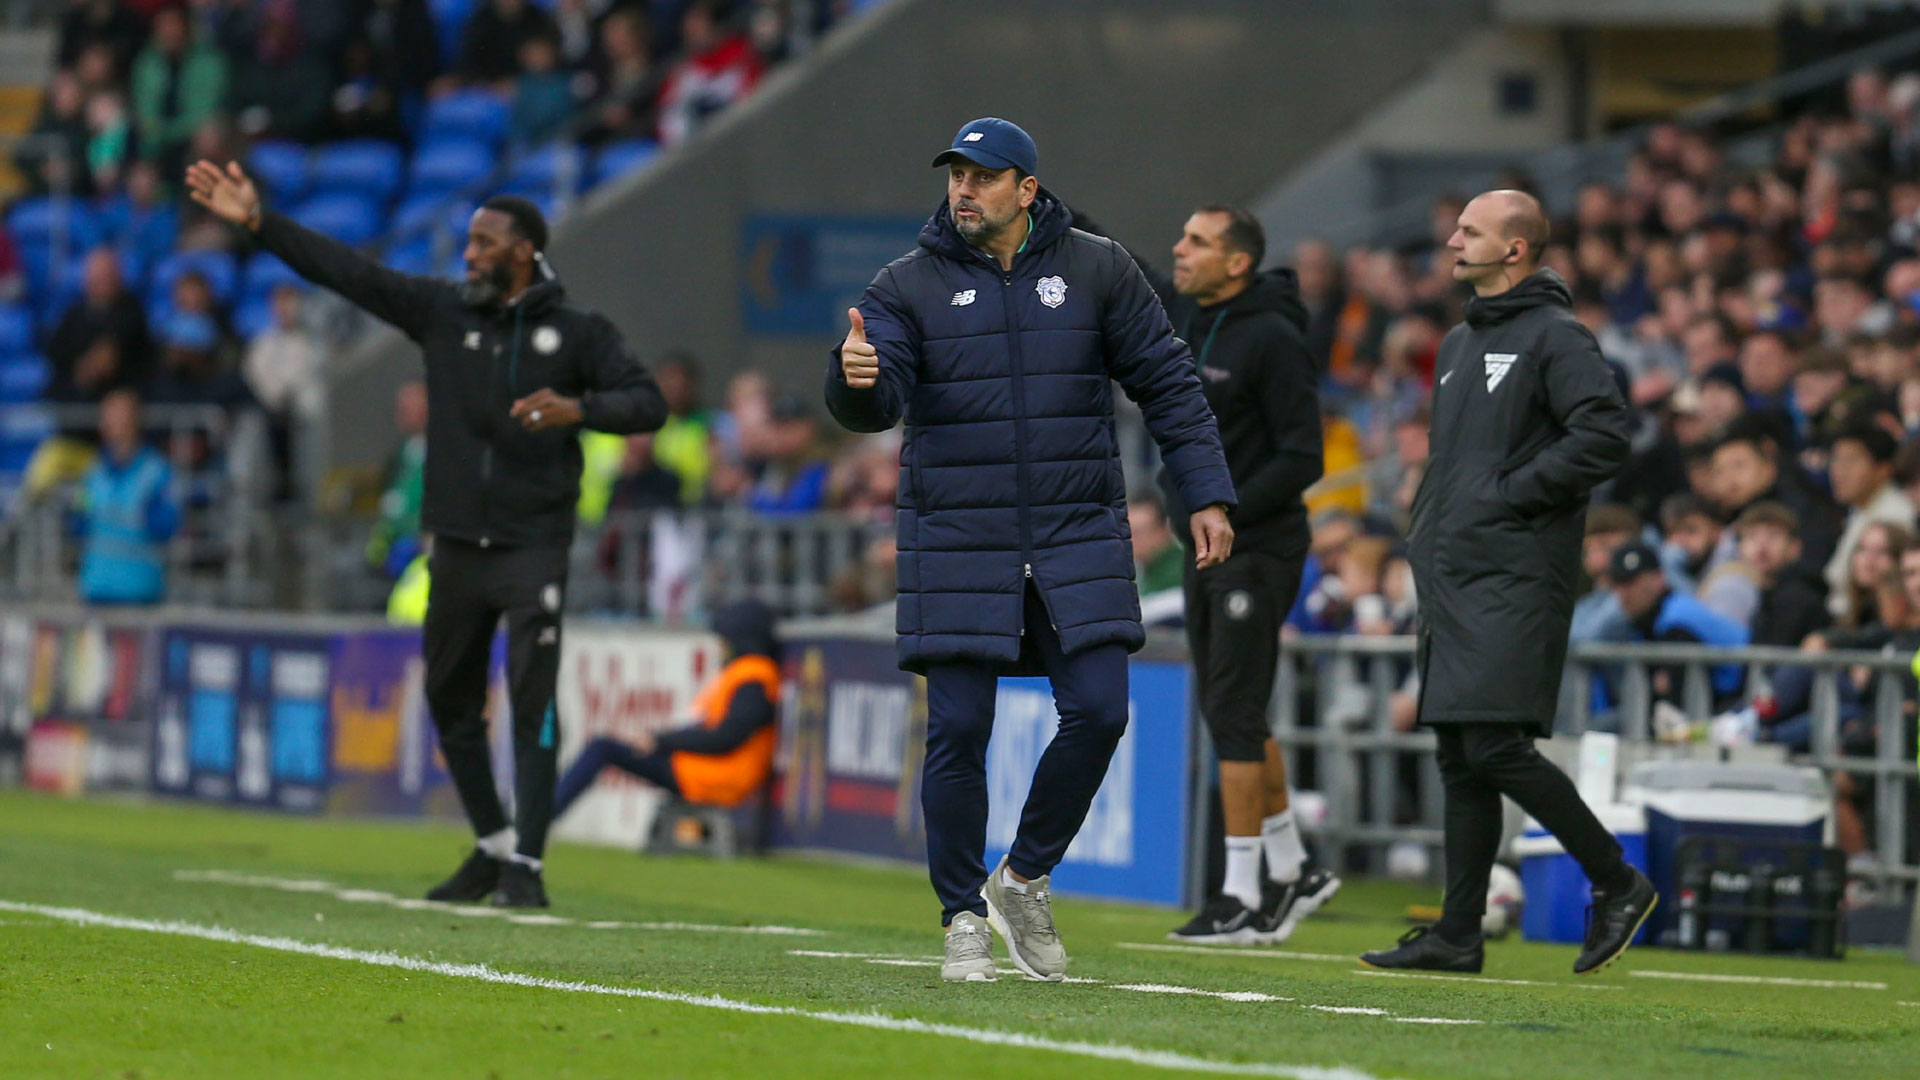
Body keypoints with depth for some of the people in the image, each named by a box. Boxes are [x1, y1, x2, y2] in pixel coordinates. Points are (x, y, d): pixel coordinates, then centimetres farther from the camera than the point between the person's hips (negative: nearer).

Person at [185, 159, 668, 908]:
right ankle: (491, 846, 23)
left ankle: (525, 863, -9)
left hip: (535, 546, -5)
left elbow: (647, 403, -7)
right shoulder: (443, 311, 9)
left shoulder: (577, 332, 0)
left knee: (532, 703, -10)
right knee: (451, 703, 10)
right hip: (457, 545, 5)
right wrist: (258, 224, -2)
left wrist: (578, 410, -24)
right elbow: (347, 271, 5)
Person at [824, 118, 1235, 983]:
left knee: (1098, 710, -9)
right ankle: (964, 919, 8)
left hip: (1077, 538, 1)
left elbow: (1167, 384, 7)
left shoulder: (1097, 271, 4)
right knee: (958, 732, -3)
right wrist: (857, 378, -34)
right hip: (957, 544, -1)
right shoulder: (910, 286, 1)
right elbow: (874, 405, -9)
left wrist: (1206, 496, 1)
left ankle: (1025, 879, 12)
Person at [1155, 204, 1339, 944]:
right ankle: (1291, 870, 24)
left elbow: (1302, 458, -17)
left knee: (1235, 716, -8)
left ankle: (1242, 897, -6)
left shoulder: (1271, 339, -15)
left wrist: (1227, 510, -21)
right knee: (1232, 717, 13)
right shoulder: (1185, 320, 8)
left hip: (1257, 547, -9)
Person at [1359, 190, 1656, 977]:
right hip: (1451, 579, 9)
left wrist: (1512, 492, -16)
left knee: (1496, 746, -15)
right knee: (1459, 759, 6)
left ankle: (1616, 882, -3)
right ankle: (1458, 934, 8)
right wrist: (1430, 519, 14)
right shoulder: (1460, 343, 20)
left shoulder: (1554, 337, -8)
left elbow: (1604, 438, -18)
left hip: (1515, 579, -9)